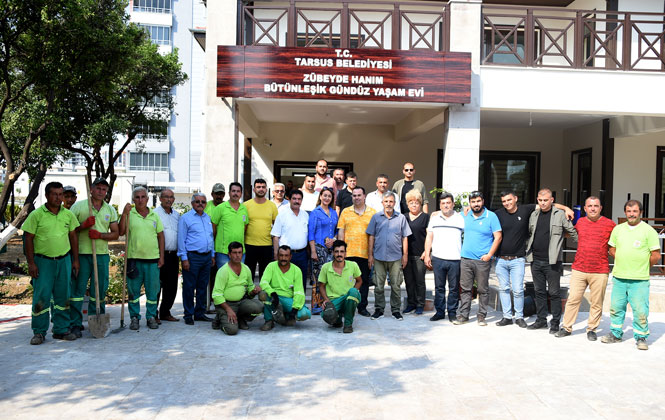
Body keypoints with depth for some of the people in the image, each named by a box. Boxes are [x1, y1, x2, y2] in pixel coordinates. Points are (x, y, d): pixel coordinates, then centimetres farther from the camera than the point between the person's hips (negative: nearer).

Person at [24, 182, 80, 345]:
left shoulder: (68, 214, 6)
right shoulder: (36, 215, -5)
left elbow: (73, 237, 12)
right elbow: (29, 239, -3)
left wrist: (75, 260, 9)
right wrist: (31, 263, -7)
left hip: (64, 260, 3)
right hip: (43, 261, -3)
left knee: (63, 296, 7)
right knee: (41, 296, -1)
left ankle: (61, 329, 17)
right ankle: (39, 332, 10)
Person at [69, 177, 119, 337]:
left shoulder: (110, 210, 12)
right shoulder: (78, 206, 3)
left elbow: (115, 234, 10)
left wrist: (100, 235, -8)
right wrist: (84, 226, -14)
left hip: (102, 254, 3)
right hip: (81, 253, -3)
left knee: (100, 290, 8)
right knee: (78, 289, -2)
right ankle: (75, 324, 5)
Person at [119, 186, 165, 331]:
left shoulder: (154, 215, 10)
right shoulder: (129, 213, 2)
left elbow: (160, 236, 12)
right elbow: (121, 232, -8)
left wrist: (161, 256, 6)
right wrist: (124, 214, -15)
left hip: (153, 259, 2)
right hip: (134, 258, -2)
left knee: (152, 290, 7)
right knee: (133, 290, 6)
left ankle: (151, 317, 18)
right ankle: (134, 317, 18)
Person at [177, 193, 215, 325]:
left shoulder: (207, 217, 16)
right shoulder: (185, 218, -3)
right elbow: (181, 239, -7)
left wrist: (212, 255, 16)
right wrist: (184, 258, -12)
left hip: (207, 257, 6)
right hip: (192, 256, -6)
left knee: (203, 286, 11)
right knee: (189, 287, 0)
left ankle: (200, 313, 21)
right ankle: (188, 315, 9)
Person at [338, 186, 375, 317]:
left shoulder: (372, 213, 6)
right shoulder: (345, 212, 8)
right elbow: (341, 231, 6)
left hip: (365, 253, 0)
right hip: (348, 252, 0)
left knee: (364, 280, 7)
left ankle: (362, 307, 18)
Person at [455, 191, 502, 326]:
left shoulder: (491, 216, -3)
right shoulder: (465, 216, 8)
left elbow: (498, 237, -5)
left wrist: (489, 255, -11)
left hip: (482, 260, -3)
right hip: (465, 259, 3)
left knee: (483, 290, 4)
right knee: (465, 288, 6)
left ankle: (481, 315, 15)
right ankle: (463, 315, 14)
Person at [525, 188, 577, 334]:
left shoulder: (560, 214, -4)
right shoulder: (534, 215, 12)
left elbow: (573, 233, 1)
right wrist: (528, 251, 16)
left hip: (552, 262, -5)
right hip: (535, 260, 5)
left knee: (554, 293, 1)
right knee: (539, 292, 12)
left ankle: (555, 323, 11)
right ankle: (541, 320, 22)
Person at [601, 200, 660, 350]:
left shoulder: (648, 230, -4)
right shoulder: (618, 229, 9)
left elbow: (656, 255, -4)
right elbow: (612, 249, 18)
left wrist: (643, 268, 3)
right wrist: (622, 262, 9)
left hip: (639, 280, -4)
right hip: (619, 277, 4)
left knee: (640, 310, -3)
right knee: (615, 307, 10)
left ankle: (641, 337, 14)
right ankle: (616, 334, 25)